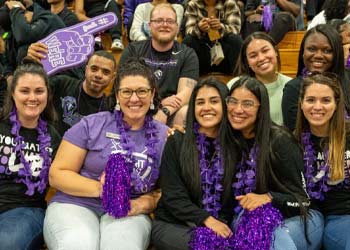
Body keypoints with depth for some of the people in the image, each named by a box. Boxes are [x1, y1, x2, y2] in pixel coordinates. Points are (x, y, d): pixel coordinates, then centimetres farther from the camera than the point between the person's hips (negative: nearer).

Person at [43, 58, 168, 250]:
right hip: (75, 205, -1)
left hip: (128, 213, 1)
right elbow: (57, 174, 1)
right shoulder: (91, 125, 2)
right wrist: (99, 188, -14)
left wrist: (142, 204, -11)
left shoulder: (163, 136, 7)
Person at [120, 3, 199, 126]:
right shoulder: (133, 50, 8)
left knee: (185, 113, -32)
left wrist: (164, 111, -28)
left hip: (172, 112, 0)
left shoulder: (187, 54, 7)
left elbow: (185, 92, -7)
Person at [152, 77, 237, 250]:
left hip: (220, 225, 2)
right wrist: (207, 219, -18)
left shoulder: (234, 146, 5)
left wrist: (221, 223, -14)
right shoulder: (176, 142, 0)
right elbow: (173, 196, -6)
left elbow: (234, 197, 5)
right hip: (172, 224, -2)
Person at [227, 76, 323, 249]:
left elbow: (302, 198, -8)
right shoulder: (233, 140, 4)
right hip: (253, 218, 4)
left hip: (299, 217, -3)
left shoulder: (279, 141, -11)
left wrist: (269, 198, -27)